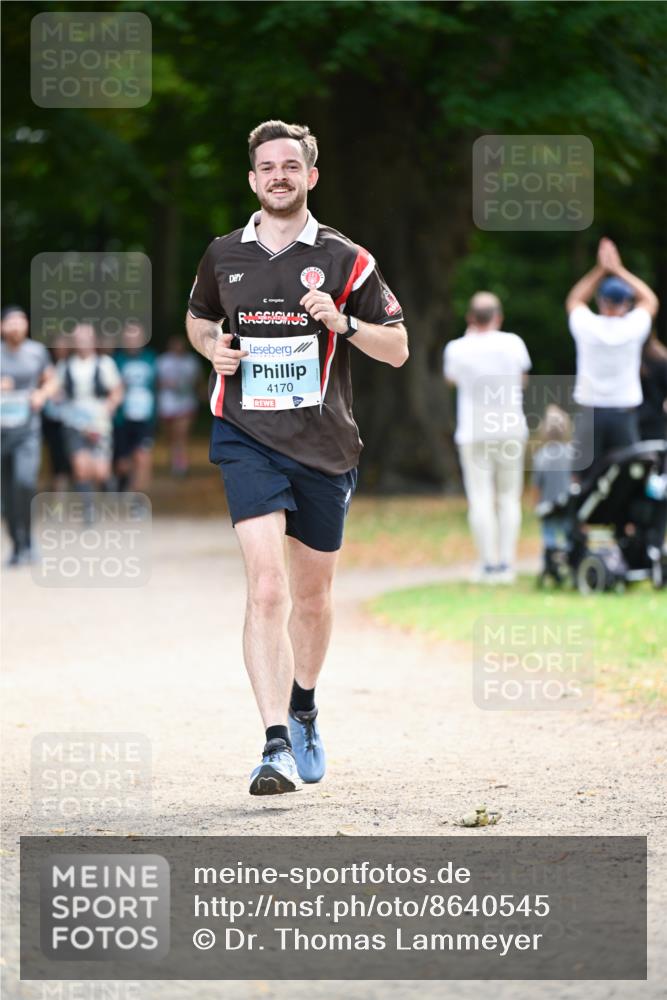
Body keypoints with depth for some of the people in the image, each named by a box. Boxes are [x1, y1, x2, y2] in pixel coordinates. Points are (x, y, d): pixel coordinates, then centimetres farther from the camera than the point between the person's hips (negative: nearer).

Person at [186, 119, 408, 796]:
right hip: (247, 439, -1)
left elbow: (397, 348, 3)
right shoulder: (223, 256, 6)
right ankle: (276, 746, -23)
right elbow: (198, 317, 26)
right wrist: (212, 345, 3)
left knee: (312, 592, 14)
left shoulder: (344, 259, 1)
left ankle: (302, 712, 41)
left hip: (324, 443, 1)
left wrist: (342, 322, -15)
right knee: (266, 587, -18)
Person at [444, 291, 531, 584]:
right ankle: (506, 563, 4)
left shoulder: (457, 348, -7)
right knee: (509, 497, 8)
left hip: (473, 432, -1)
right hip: (511, 429, 1)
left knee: (480, 499, -1)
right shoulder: (513, 344, -4)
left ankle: (488, 564, -6)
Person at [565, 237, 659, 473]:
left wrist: (600, 270, 19)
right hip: (625, 411, 0)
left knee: (585, 474, 1)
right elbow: (649, 300, 16)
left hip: (590, 411, 0)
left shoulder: (587, 327, -5)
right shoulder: (632, 328, -5)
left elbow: (574, 301, 18)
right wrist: (618, 269, 18)